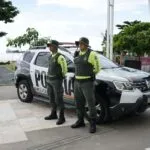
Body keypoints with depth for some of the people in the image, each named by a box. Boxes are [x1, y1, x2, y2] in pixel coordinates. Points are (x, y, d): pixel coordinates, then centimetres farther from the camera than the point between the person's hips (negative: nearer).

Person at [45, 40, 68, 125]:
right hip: (49, 80, 9)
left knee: (59, 100, -4)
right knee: (52, 99, 16)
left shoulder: (60, 57, -14)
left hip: (57, 81, -9)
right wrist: (49, 76, 16)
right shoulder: (51, 56, 13)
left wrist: (61, 76, -3)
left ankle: (62, 117, 5)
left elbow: (65, 69, -14)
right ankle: (53, 114, 29)